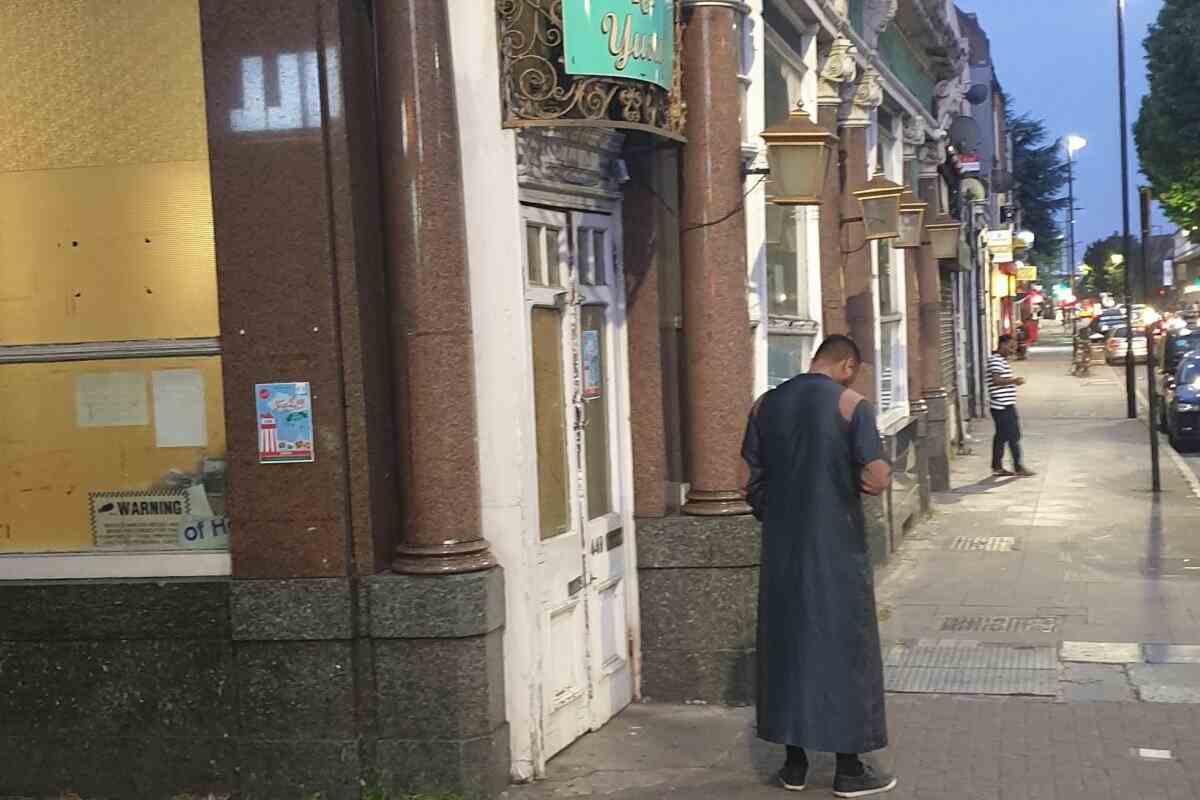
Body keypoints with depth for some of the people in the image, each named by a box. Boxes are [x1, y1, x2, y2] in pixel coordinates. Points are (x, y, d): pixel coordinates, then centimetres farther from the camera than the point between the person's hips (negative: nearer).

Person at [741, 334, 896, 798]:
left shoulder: (766, 405, 5)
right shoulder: (851, 405, -9)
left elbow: (753, 479, 6)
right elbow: (877, 478, -16)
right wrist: (876, 478, 5)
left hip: (782, 548, 4)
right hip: (837, 546, -4)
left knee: (787, 642, 13)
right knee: (844, 646, 5)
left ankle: (794, 763, 18)